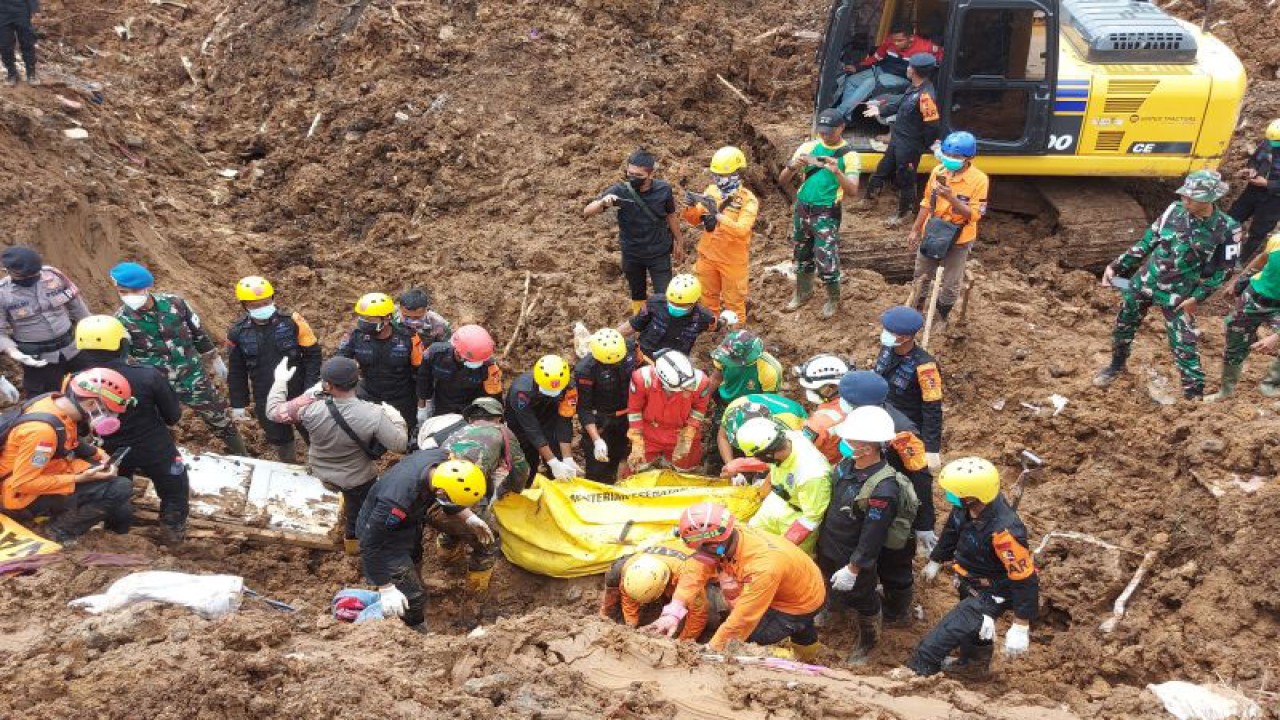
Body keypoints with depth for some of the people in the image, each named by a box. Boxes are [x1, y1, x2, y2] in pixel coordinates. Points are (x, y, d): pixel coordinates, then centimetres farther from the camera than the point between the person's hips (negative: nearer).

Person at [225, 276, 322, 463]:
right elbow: (236, 372, 4)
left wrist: (311, 388, -13)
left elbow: (312, 354, -7)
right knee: (279, 438, 18)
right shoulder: (238, 332, -6)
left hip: (299, 394, -2)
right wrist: (238, 405, 4)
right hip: (266, 401, 2)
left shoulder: (291, 321, -14)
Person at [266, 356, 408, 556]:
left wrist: (280, 381, 0)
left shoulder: (310, 408, -32)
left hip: (319, 473, 2)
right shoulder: (374, 414, -35)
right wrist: (397, 419, -7)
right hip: (359, 480, -2)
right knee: (356, 511, 28)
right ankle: (353, 541, 54)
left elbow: (274, 411, -15)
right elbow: (400, 446, -26)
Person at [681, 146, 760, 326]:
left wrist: (717, 214, -40)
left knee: (733, 299, 12)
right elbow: (695, 220, 3)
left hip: (733, 260, -5)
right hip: (708, 256, 5)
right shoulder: (711, 191, -4)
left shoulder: (748, 200, -20)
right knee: (707, 296, 22)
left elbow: (741, 230, -34)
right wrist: (691, 206, -20)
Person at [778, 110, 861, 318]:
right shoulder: (808, 147, 2)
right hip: (801, 209, 4)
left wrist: (837, 172, -33)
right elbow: (782, 182, 2)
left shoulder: (849, 155, -6)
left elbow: (853, 190, -17)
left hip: (826, 214, -4)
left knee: (826, 261, -6)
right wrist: (792, 167, -21)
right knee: (801, 256, 18)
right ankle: (803, 292, 40)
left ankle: (833, 299, 18)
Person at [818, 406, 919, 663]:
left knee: (862, 598, 20)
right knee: (835, 592, 31)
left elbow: (872, 536, -29)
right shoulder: (848, 464, -12)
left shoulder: (883, 490, -38)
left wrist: (853, 569, -21)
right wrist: (821, 542, 17)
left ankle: (867, 641, 46)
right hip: (830, 548, 6)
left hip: (856, 558, -6)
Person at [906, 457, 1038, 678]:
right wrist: (935, 561, 19)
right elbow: (953, 531, 4)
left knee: (949, 631, -11)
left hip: (991, 594, -8)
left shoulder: (1003, 531, -43)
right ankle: (975, 664, 58)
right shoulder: (966, 507, -21)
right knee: (972, 623, 31)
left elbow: (1024, 580, -34)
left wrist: (1020, 628, -30)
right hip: (970, 583, 8)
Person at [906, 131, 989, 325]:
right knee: (921, 277, 19)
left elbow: (974, 215, -23)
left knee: (950, 285, 11)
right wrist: (915, 230, 5)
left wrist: (951, 197, -34)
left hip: (958, 240, -4)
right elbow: (927, 203, 4)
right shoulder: (938, 171, -8)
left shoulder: (979, 180, -21)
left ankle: (941, 318, 32)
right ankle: (916, 312, 39)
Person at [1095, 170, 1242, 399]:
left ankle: (1195, 394, 9)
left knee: (1184, 344, -3)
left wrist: (1198, 297, -11)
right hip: (1144, 282, 4)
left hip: (1178, 295, -4)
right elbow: (1147, 242, 3)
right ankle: (1116, 365, 47)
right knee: (1123, 324, 20)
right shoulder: (1174, 211, -7)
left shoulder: (1226, 228, -16)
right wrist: (1117, 266, 3)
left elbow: (1222, 269, -7)